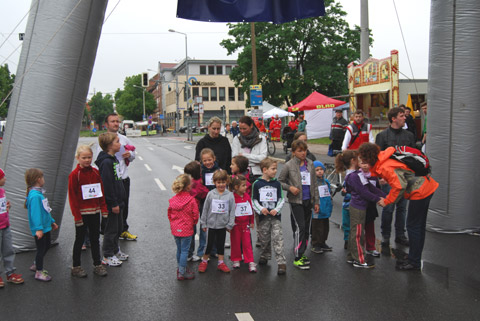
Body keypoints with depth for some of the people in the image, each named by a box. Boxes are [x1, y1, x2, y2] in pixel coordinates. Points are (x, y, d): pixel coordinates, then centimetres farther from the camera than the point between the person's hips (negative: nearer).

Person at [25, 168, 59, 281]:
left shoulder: (39, 193, 8)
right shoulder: (35, 196, -23)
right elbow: (35, 213, -27)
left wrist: (52, 221, 23)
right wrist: (38, 229, -29)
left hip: (45, 226, 10)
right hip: (40, 228, -10)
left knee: (46, 246, 22)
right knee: (41, 249, 2)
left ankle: (36, 265, 38)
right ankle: (39, 272, 16)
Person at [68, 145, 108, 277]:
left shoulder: (95, 172, 4)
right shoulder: (74, 175, -11)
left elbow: (102, 192, 9)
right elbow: (72, 196, -11)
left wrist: (104, 209, 5)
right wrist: (77, 215, -14)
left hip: (95, 212, 4)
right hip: (82, 213, -4)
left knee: (95, 238, 12)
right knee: (80, 239, 7)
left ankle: (97, 264, 23)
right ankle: (76, 266, 20)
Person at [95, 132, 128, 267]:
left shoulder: (113, 159, 11)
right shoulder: (106, 162, -21)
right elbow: (107, 185, -23)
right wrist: (113, 203, -20)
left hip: (117, 202, 10)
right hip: (111, 203, -10)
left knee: (119, 227, 19)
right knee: (111, 229, 1)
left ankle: (115, 251, 33)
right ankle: (107, 257, 14)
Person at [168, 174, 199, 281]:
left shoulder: (173, 200, -3)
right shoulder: (191, 200, -17)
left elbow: (169, 214, 7)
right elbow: (195, 215, -11)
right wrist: (193, 224, 10)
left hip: (175, 229, 5)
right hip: (186, 229, -5)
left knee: (179, 249, 20)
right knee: (184, 251, 4)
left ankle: (180, 269, 35)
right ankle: (182, 273, 9)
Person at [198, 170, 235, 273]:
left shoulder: (230, 195, -7)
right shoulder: (211, 194, -8)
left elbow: (232, 210, -2)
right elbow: (205, 209, -1)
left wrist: (230, 224, -3)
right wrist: (203, 223, 1)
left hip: (223, 225, 1)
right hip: (211, 224, -1)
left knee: (221, 243, 13)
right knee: (209, 243, 8)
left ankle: (221, 263, 25)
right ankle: (204, 261, 26)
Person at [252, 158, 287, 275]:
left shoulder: (277, 184, 4)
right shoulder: (257, 184, 0)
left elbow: (281, 199, 6)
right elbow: (254, 200, 3)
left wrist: (276, 209, -10)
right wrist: (261, 209, -12)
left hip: (275, 216, 0)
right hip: (263, 217, 0)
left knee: (278, 239, -7)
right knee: (264, 239, 12)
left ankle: (281, 263, -7)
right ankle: (265, 256, 35)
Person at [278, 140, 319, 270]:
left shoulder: (310, 164, 7)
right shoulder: (289, 165, -6)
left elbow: (314, 184, 12)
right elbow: (280, 181, 1)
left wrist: (316, 201, 11)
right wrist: (290, 187, -16)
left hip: (308, 200, 5)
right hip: (296, 201, -5)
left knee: (306, 229, 11)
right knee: (300, 227, -12)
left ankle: (301, 253, 24)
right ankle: (297, 258, -7)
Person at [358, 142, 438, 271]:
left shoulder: (386, 167, -24)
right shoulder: (383, 158, 4)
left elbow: (399, 186, -26)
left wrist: (386, 201, -15)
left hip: (420, 192, -10)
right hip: (426, 187, 10)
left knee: (413, 226, 0)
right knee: (419, 226, 17)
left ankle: (414, 262, 10)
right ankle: (414, 258, 29)